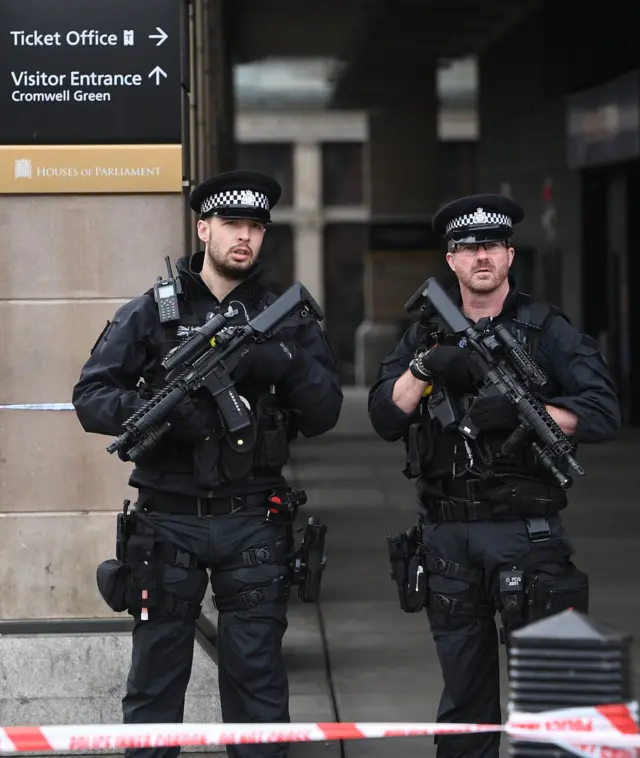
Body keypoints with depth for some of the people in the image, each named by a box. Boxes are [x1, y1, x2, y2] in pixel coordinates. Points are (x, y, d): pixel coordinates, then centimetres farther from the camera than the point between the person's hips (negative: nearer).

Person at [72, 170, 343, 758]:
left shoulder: (288, 317, 8)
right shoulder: (150, 314, 4)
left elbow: (324, 414, 2)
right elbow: (91, 396, -1)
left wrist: (289, 365, -17)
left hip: (253, 525, 1)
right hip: (169, 520, -1)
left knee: (257, 676, 5)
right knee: (156, 675, 4)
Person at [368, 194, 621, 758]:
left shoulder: (547, 330, 0)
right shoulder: (427, 335, 12)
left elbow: (603, 414, -9)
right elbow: (385, 417, 3)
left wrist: (521, 411, -20)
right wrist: (424, 369, -13)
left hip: (523, 529, -4)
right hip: (446, 535, 4)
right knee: (464, 693, 11)